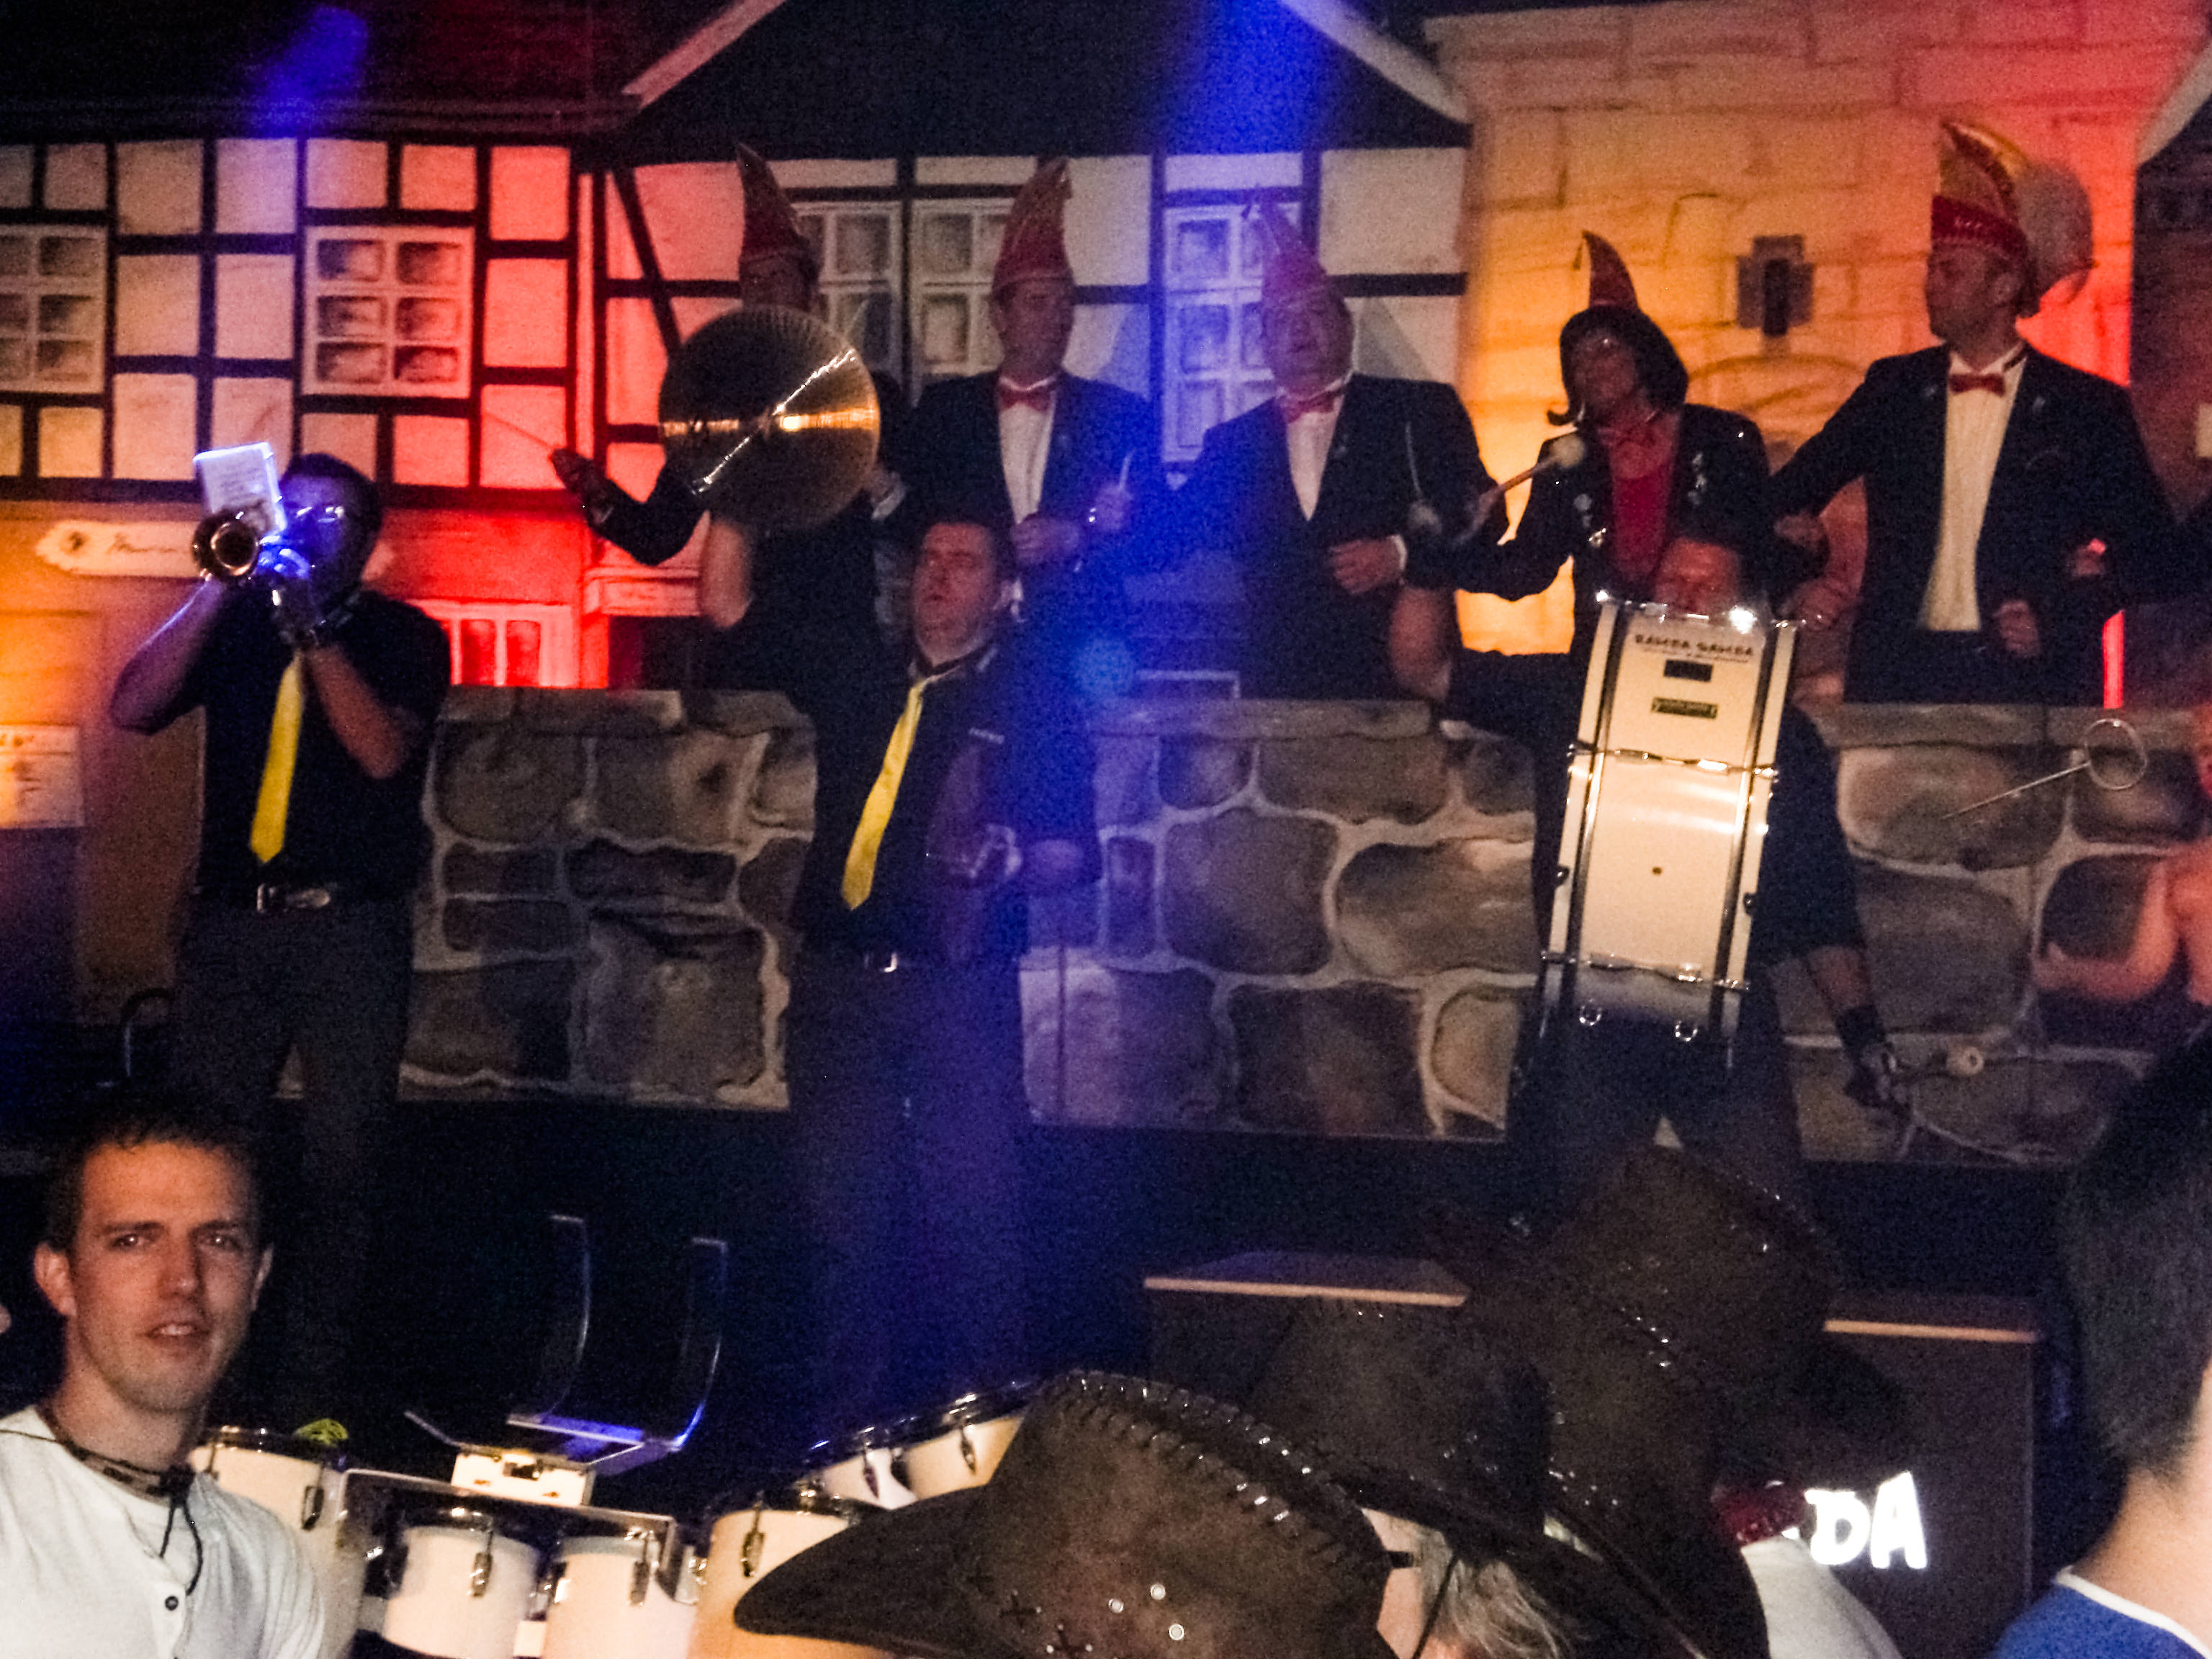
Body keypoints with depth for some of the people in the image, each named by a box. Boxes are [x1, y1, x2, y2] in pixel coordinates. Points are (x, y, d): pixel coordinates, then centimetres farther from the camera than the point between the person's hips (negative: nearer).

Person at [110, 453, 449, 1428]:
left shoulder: (403, 637, 5)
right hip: (231, 919, 2)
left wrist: (313, 631, -16)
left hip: (350, 928, -2)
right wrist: (220, 588, -9)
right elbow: (133, 710, -3)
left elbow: (383, 751, -12)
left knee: (338, 1163, -4)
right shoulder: (234, 622, 12)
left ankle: (311, 1393, 4)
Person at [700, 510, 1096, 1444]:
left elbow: (1078, 851, 1)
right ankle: (847, 1430, 14)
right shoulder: (856, 677, 16)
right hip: (838, 983, 4)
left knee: (970, 1217, -6)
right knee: (841, 1214, 6)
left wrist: (1017, 861, -20)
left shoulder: (1033, 701, 6)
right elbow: (728, 606, 17)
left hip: (959, 991, -3)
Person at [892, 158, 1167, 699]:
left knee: (1102, 669, -27)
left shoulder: (1120, 413, 15)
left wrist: (1078, 540, -10)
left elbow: (1159, 536, 11)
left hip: (1078, 634, 0)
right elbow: (908, 518, 8)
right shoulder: (945, 407, 17)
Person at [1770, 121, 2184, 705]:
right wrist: (1797, 584, 1)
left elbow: (2155, 558, 5)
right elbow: (1786, 496, 19)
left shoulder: (2089, 408, 4)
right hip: (1897, 672, 2)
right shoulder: (1892, 388, 12)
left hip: (2025, 678, -2)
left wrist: (2062, 618, -9)